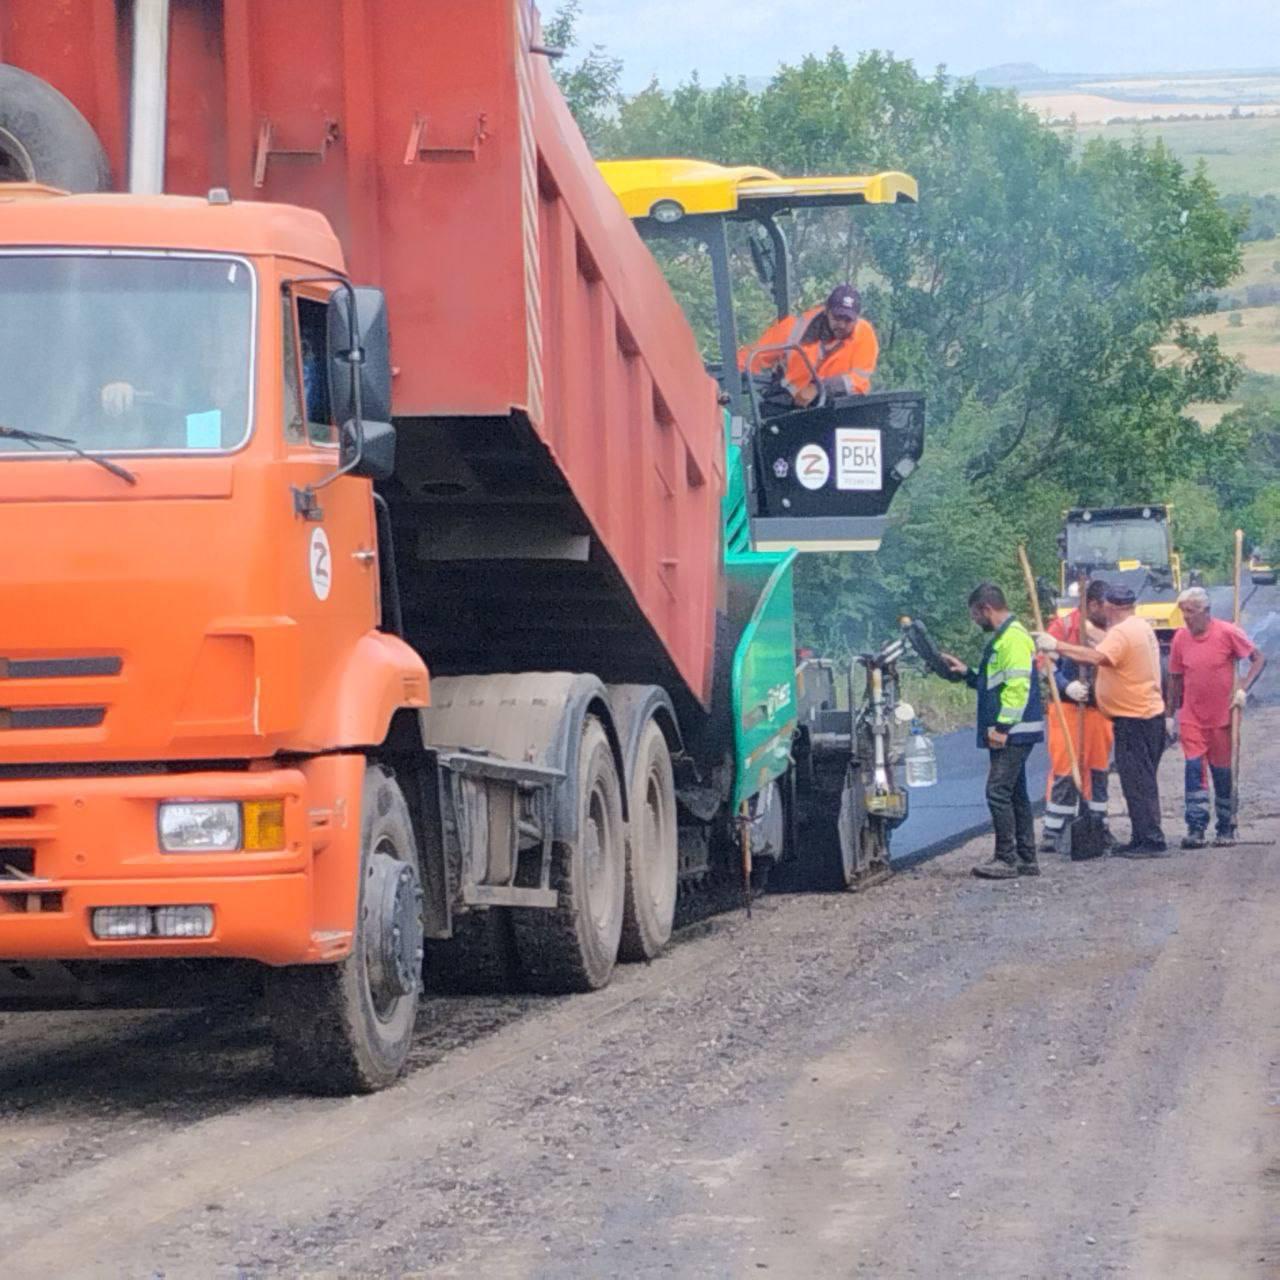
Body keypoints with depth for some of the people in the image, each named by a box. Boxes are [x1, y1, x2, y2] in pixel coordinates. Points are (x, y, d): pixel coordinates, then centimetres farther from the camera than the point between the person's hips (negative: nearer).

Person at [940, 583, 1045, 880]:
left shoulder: (1013, 639, -15)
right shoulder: (1003, 637, 20)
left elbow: (1017, 686, -23)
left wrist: (1001, 727, -24)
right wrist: (966, 673, 21)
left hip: (1012, 733, -11)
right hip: (1010, 733, 11)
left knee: (999, 792, -12)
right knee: (1015, 794, 13)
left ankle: (1007, 859, -11)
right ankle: (1026, 858, 17)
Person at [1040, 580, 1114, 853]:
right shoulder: (1063, 626, -6)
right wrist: (1066, 686, -22)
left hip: (1100, 708, 5)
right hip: (1068, 708, -5)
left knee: (1099, 770, 10)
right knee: (1064, 770, -8)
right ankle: (1053, 832, -6)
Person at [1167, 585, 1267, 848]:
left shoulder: (1227, 633, -11)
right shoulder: (1181, 637, -1)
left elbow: (1258, 658, -4)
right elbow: (1175, 678, 9)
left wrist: (1243, 689, -14)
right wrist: (1169, 714, 9)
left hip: (1222, 717, -2)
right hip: (1191, 718, 2)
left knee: (1223, 773, 7)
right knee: (1194, 770, -8)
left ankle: (1226, 829, 19)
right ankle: (1196, 829, -8)